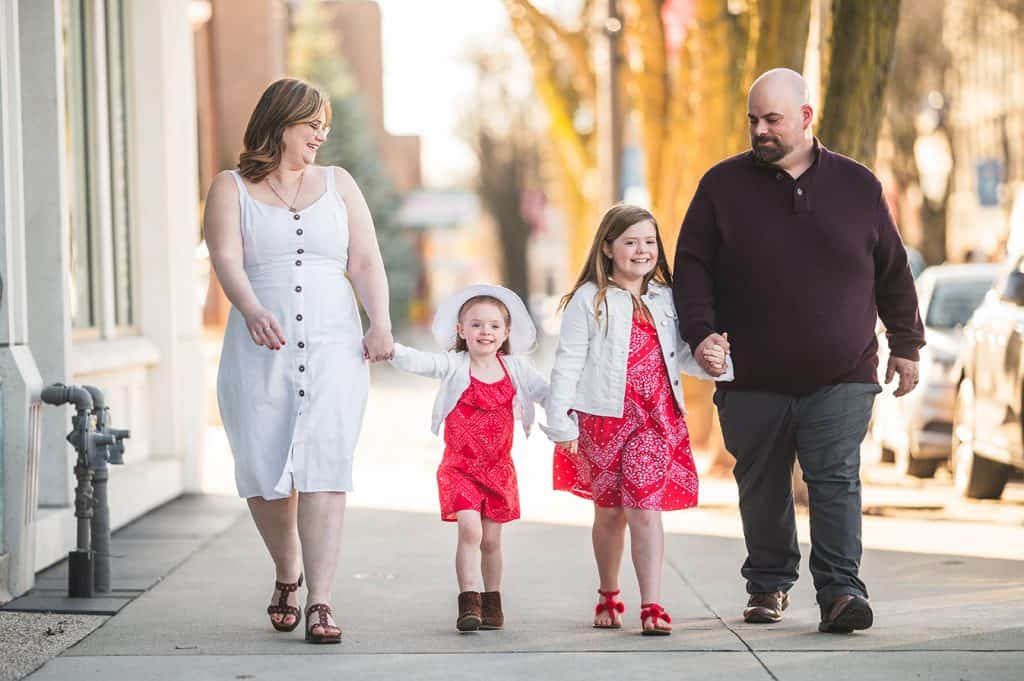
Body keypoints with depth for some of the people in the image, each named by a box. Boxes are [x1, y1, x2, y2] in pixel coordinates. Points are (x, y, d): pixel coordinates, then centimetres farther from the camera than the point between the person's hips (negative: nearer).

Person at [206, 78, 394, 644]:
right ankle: (287, 573, 28)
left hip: (334, 348, 1)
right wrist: (253, 312, -28)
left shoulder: (339, 184, 16)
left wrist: (380, 322, -10)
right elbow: (227, 259, -8)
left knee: (324, 468, -12)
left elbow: (365, 262, 8)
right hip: (259, 351, 0)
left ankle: (320, 602, -13)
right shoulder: (231, 189, 9)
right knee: (263, 472, 0)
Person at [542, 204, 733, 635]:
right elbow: (568, 363, -4)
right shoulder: (589, 300, -3)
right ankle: (608, 596, 29)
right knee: (609, 512, 10)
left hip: (656, 419, 2)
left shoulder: (665, 300, 10)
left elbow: (680, 357, 17)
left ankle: (652, 606, -10)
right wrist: (561, 422, -8)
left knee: (645, 510, -8)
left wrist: (710, 360, -6)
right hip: (604, 418, -2)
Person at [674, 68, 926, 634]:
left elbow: (892, 272, 14)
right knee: (762, 489, 9)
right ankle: (768, 586, 24)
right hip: (751, 380, 1)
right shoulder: (723, 185, 4)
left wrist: (906, 344, 17)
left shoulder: (856, 185, 6)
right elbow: (691, 266, 4)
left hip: (840, 380, -1)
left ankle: (840, 591, -10)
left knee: (836, 483, -9)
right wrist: (700, 333, -11)